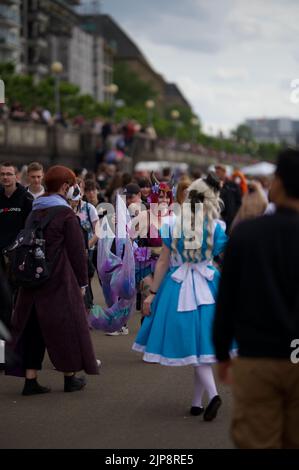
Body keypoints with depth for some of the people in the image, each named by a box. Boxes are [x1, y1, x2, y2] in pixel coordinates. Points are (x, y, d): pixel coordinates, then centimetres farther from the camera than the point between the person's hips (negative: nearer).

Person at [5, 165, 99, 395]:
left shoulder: (34, 212, 8)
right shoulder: (66, 214, -12)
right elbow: (77, 252, -11)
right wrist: (82, 281, -2)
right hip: (60, 281, -6)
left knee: (33, 327, 9)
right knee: (66, 325, 8)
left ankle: (30, 379, 8)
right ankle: (71, 377, 18)